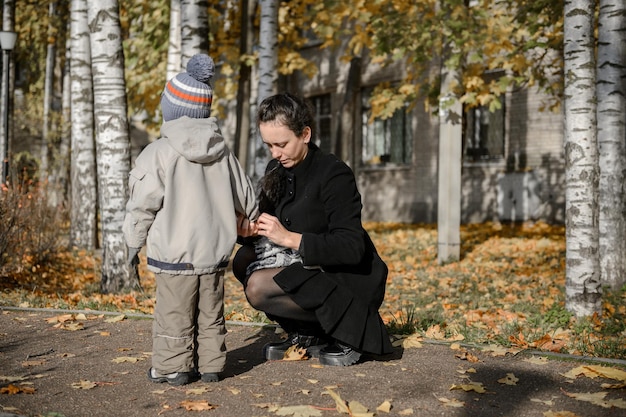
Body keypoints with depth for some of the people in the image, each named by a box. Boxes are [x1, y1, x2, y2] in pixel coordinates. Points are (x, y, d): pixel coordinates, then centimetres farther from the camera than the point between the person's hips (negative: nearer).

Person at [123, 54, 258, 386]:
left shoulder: (158, 153, -10)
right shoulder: (223, 153, 7)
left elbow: (142, 205, -9)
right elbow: (245, 198, 16)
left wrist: (134, 241, 4)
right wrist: (249, 218, 37)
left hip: (174, 254, -5)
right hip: (215, 250, 5)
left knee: (174, 314, 5)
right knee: (210, 312, 14)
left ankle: (172, 367, 11)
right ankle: (210, 365, 19)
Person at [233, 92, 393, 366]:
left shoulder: (334, 174, -19)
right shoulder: (276, 170, 4)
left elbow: (352, 249, -25)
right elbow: (273, 233, 9)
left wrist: (290, 238, -29)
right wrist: (249, 230, -15)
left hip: (350, 285, -8)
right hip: (309, 272, 8)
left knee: (258, 287, -24)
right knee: (244, 261, -8)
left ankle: (343, 336, -7)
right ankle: (305, 335, 4)